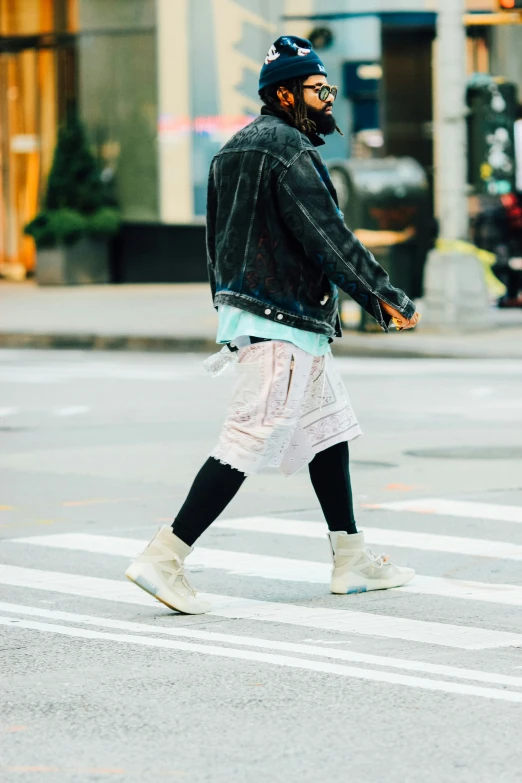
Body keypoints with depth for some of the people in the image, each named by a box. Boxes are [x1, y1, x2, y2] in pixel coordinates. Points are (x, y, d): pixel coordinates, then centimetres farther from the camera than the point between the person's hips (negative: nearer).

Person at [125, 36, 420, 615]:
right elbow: (329, 239, -20)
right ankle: (163, 559, -12)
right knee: (249, 442, -10)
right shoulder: (289, 152, -14)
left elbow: (219, 242, 20)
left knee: (330, 427, 16)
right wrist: (390, 299, -15)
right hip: (281, 325, -11)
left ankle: (351, 561, 20)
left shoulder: (237, 148, 16)